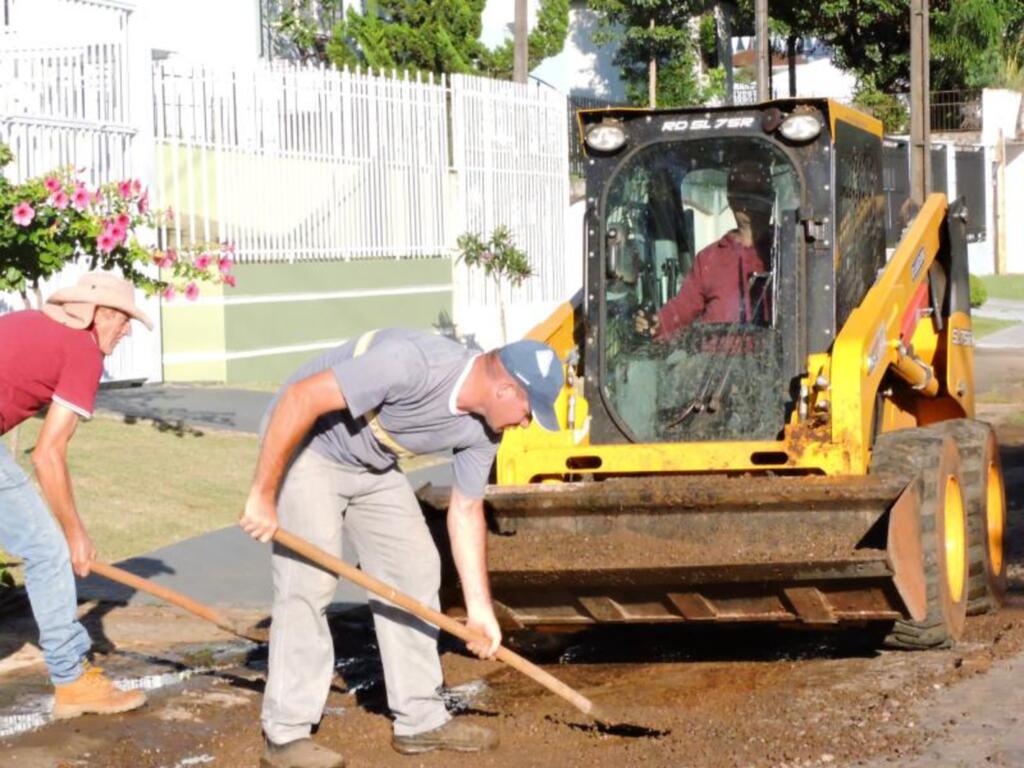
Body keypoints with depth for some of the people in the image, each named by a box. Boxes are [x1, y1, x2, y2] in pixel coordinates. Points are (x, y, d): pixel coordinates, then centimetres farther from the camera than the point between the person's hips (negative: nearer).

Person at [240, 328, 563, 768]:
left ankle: (420, 720, 15)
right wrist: (263, 494, -31)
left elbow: (466, 510, 4)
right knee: (308, 582, -15)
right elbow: (300, 398, -35)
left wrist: (479, 606, 3)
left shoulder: (481, 429, -9)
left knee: (414, 571, 6)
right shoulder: (412, 364, -36)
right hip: (304, 446, -8)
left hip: (374, 466, 9)